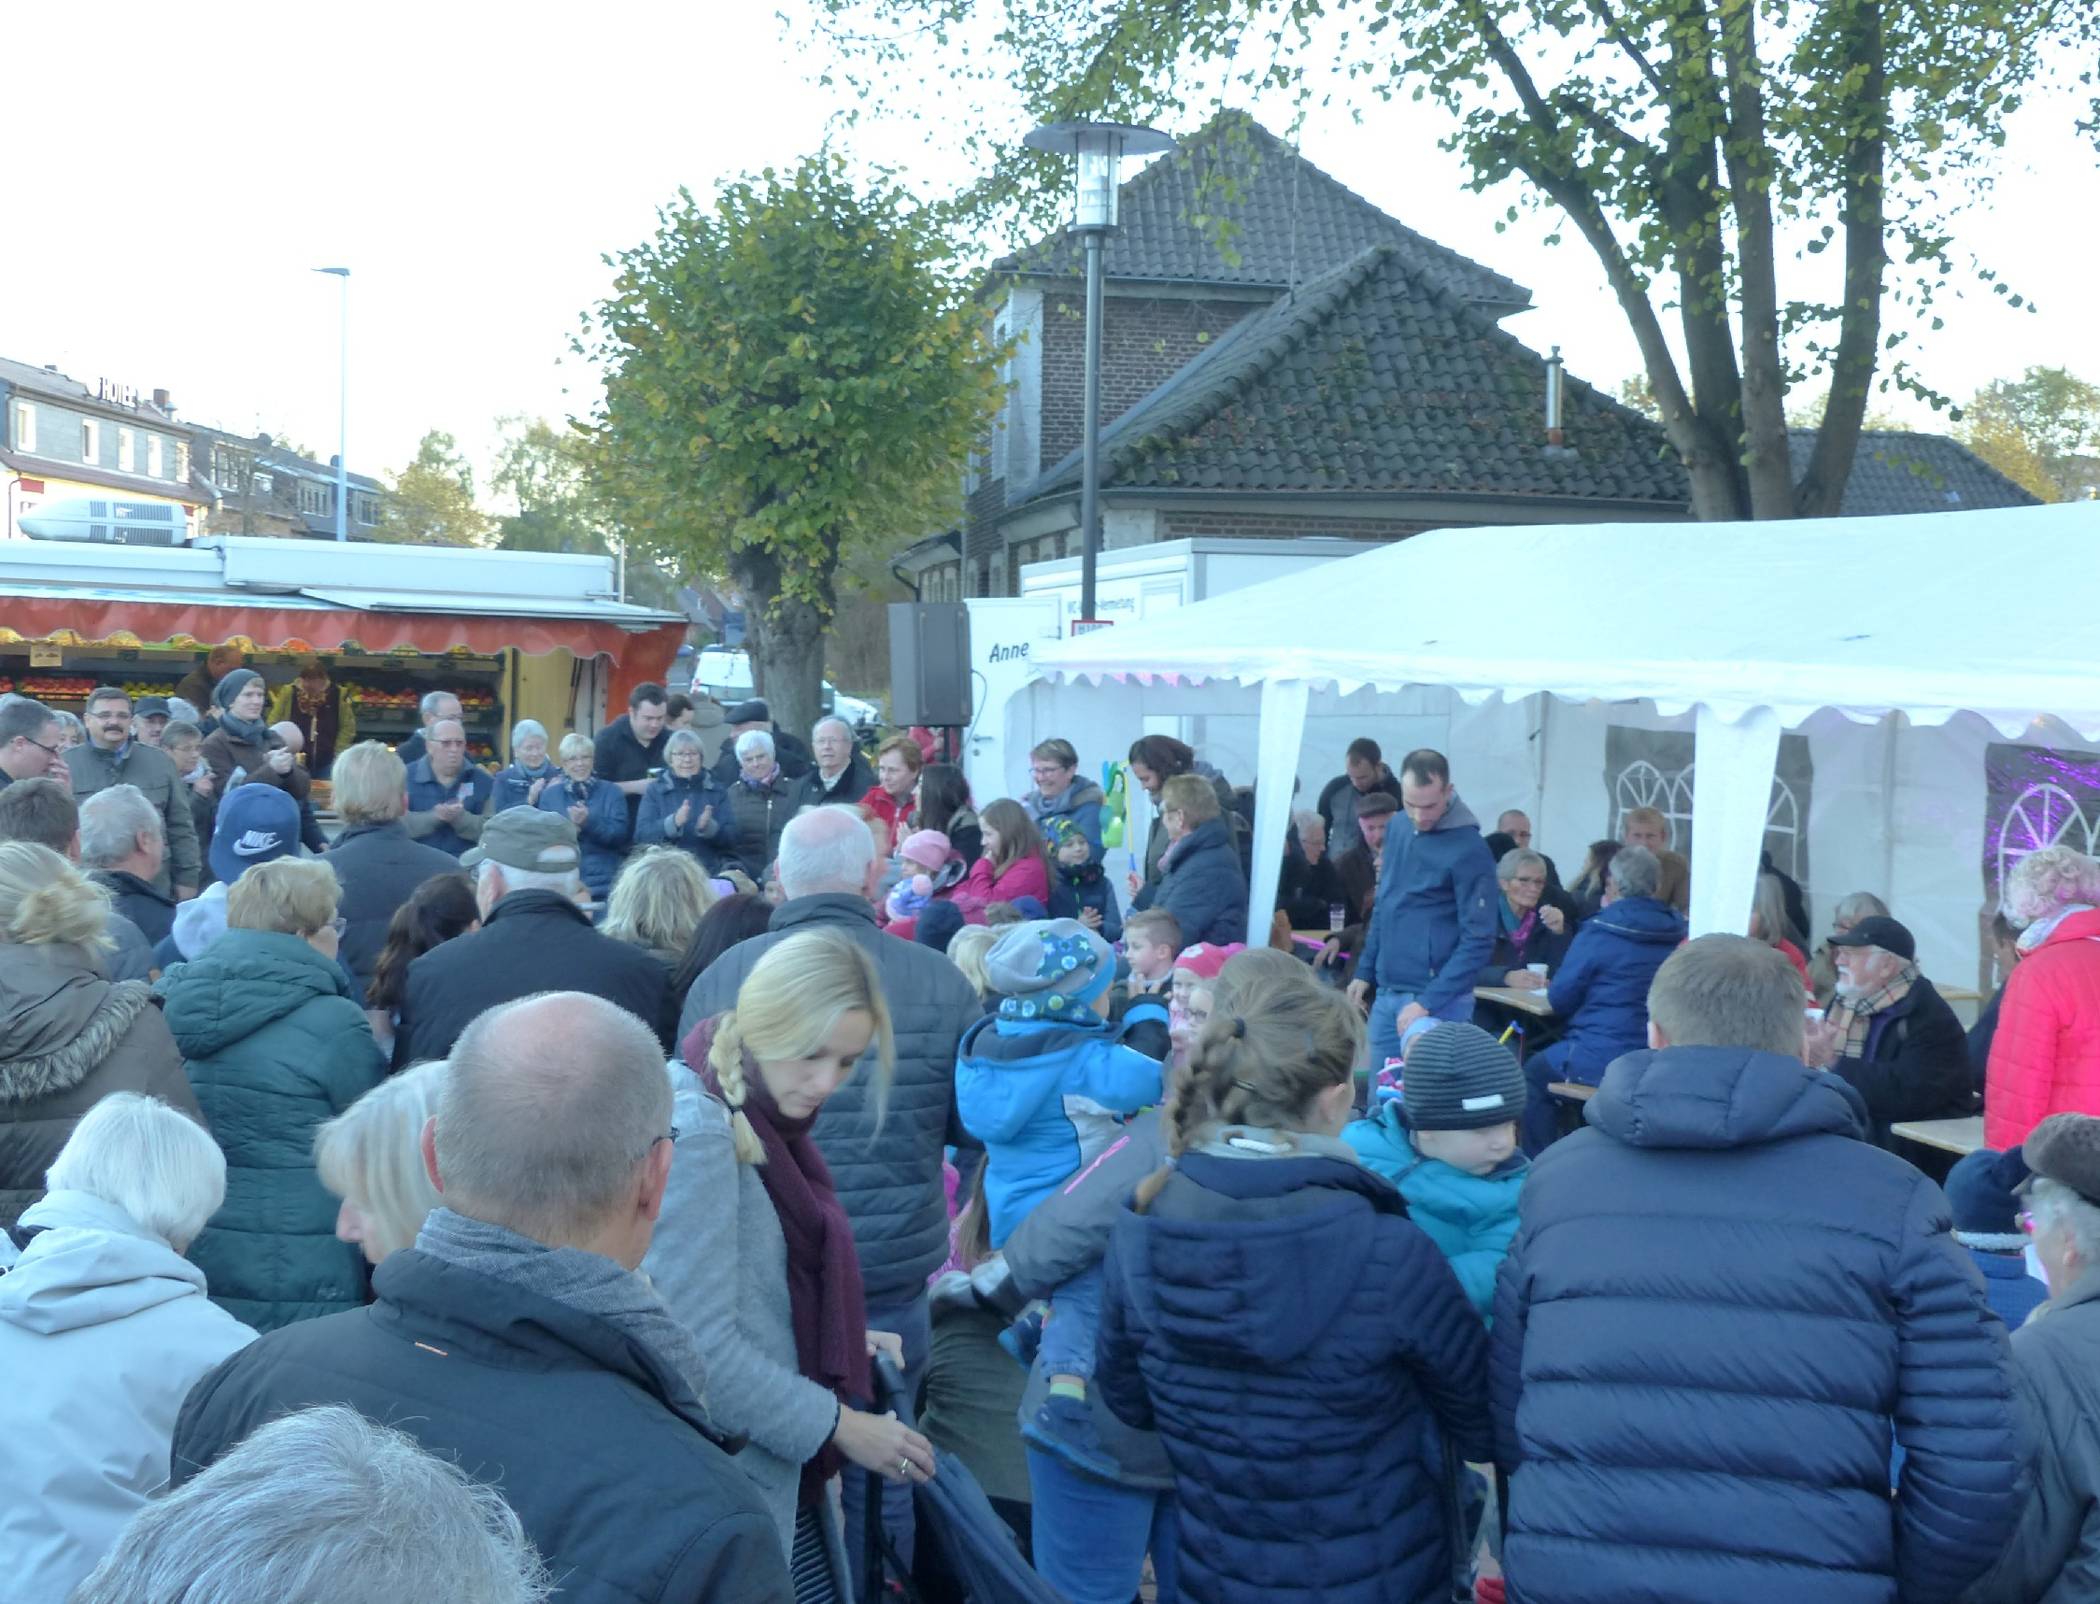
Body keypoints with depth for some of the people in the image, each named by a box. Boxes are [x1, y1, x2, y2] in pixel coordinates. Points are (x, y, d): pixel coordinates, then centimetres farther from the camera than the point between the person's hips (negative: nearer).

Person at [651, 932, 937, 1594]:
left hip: (779, 1471, 9)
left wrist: (839, 1339, 7)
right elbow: (702, 1350, -24)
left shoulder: (760, 1116, 8)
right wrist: (839, 1425, -17)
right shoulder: (695, 1131, -21)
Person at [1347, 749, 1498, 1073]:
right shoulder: (1397, 831, 8)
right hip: (1386, 995, 7)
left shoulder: (1468, 850, -14)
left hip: (1439, 1002, -7)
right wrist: (1364, 971, 14)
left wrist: (1428, 1003, -20)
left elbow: (1479, 939, -16)